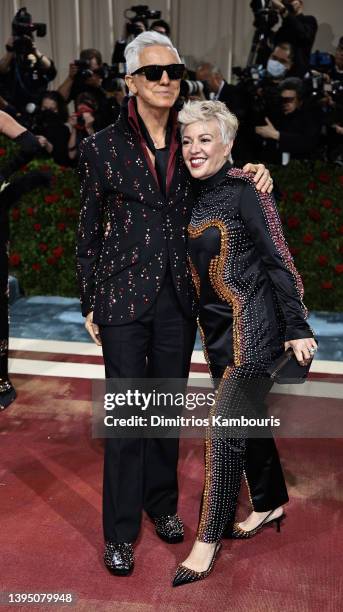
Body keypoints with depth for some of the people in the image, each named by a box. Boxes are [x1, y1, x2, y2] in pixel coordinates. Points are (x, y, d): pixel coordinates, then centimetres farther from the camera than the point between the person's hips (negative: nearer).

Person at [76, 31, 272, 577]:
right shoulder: (103, 148, -5)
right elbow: (89, 230, 1)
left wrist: (254, 174, -3)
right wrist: (90, 305, 2)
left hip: (178, 297, 4)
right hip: (124, 297, -3)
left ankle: (162, 502, 37)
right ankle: (120, 530, 20)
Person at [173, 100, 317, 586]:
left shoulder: (244, 190, -12)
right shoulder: (196, 195, 10)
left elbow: (279, 259, -13)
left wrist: (298, 327, -14)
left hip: (253, 326, -8)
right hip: (218, 326, 8)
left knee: (224, 429, -6)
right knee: (248, 418, 18)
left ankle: (208, 540, 8)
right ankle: (272, 502, 38)